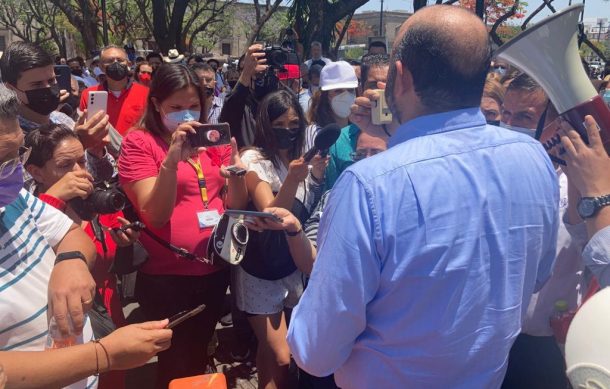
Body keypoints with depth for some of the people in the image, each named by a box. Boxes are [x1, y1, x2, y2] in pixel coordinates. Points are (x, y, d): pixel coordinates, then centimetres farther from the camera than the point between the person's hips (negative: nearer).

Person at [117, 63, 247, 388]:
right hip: (166, 278, -4)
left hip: (215, 270, 5)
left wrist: (236, 173, -19)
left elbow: (236, 206, 2)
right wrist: (172, 159, -32)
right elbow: (155, 214, -19)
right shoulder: (138, 142, -9)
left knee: (199, 357, 23)